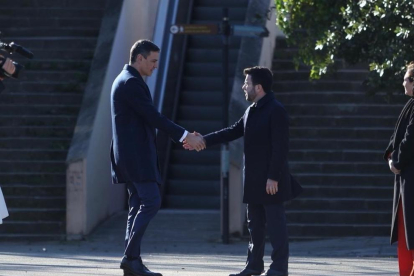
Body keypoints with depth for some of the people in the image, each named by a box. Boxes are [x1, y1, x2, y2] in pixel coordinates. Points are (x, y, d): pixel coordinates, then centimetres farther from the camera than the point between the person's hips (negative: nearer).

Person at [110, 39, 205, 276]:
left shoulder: (126, 80, 19)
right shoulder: (132, 83, -14)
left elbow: (148, 118, 21)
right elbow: (153, 116, -20)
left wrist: (183, 135, 16)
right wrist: (185, 136, -18)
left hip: (132, 154, 11)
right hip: (136, 155, -11)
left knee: (139, 206, 8)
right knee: (151, 202, -11)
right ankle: (131, 256, -13)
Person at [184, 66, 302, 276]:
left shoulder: (275, 111, -14)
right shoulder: (252, 111, 14)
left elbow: (280, 147, -18)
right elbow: (232, 132, 17)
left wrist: (273, 178, -21)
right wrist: (204, 141, 10)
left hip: (271, 180, -9)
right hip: (254, 180, 9)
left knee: (275, 223, -4)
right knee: (255, 223, 14)